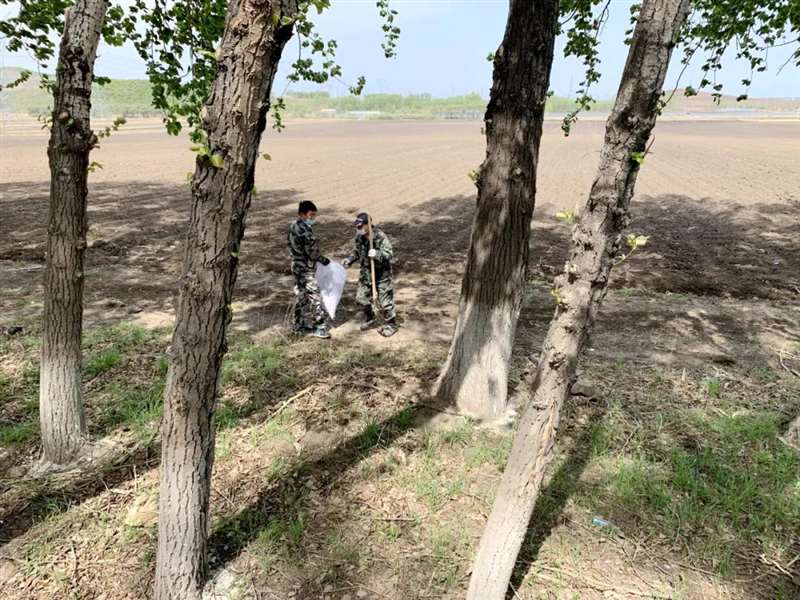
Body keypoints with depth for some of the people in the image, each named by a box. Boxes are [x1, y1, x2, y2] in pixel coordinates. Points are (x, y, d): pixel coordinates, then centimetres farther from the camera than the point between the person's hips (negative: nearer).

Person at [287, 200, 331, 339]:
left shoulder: (293, 226, 6)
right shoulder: (305, 231, -24)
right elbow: (312, 253, -21)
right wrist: (324, 260, -4)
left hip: (297, 266, 10)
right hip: (306, 269, -10)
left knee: (300, 296, 17)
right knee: (315, 296, -2)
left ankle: (299, 325, 28)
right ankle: (318, 327, 6)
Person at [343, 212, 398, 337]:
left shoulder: (380, 237, -22)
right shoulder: (359, 237, -1)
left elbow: (389, 254, -25)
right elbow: (356, 251, 15)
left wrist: (377, 254, -42)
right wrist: (349, 260, -2)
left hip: (381, 274, -7)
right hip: (366, 274, 7)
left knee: (385, 301, 2)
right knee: (361, 299, 15)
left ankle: (391, 325, 21)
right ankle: (370, 320, 39)